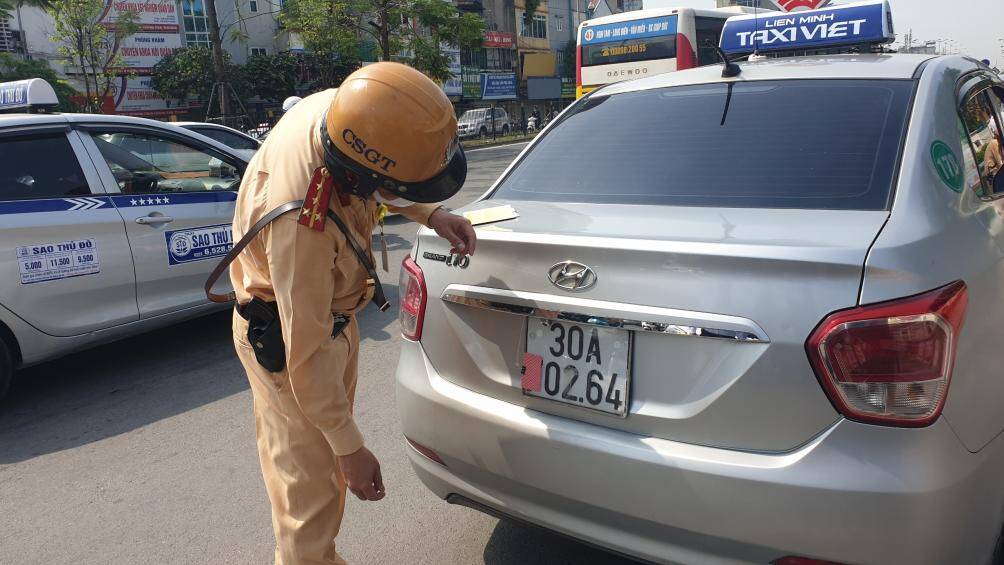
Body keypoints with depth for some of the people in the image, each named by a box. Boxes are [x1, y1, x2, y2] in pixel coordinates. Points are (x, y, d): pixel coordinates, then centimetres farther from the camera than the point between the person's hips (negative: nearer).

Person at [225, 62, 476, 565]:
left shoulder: (338, 109, -19)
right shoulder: (304, 221, -40)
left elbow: (372, 183, 6)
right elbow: (307, 351, -32)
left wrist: (430, 214, -9)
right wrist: (351, 449, -23)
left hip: (329, 308, 9)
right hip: (284, 337, -9)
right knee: (312, 480, 4)